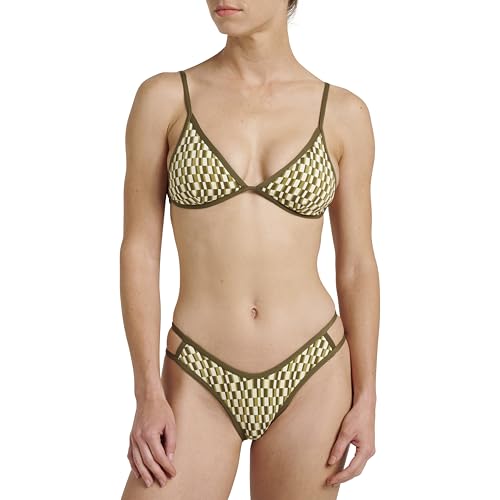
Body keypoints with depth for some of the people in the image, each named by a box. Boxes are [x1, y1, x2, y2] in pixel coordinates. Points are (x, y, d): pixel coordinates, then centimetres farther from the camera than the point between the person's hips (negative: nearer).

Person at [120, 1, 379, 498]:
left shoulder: (344, 113, 0)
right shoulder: (163, 97, -2)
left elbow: (357, 264, 4)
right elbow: (139, 250, -3)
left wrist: (366, 398, 1)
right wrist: (148, 393, -9)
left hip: (309, 377, 1)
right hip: (201, 384, 0)